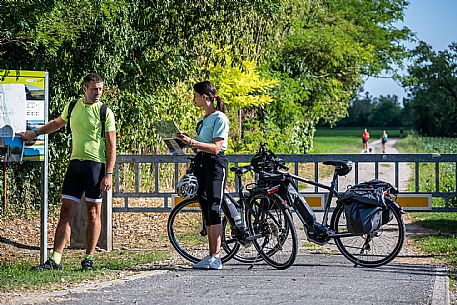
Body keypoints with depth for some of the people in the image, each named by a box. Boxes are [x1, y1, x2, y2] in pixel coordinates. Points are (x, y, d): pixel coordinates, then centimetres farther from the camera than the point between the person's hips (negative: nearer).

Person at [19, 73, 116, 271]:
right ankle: (55, 259, -5)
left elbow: (111, 146, -5)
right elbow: (57, 123, 31)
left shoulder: (105, 112, -3)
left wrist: (108, 174, -12)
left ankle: (89, 258, 12)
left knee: (93, 213, 3)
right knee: (66, 212, -2)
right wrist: (35, 133, 35)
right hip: (75, 163, 4)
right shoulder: (73, 106, 10)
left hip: (96, 164, -4)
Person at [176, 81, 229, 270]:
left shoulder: (219, 118, -8)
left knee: (213, 209, -14)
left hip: (215, 164, -9)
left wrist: (191, 142, -23)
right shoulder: (203, 119, 19)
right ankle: (211, 256, 9)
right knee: (206, 211, 7)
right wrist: (184, 142, 7)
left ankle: (216, 257, -16)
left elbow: (215, 147, -17)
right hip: (201, 164, 9)